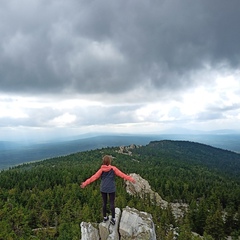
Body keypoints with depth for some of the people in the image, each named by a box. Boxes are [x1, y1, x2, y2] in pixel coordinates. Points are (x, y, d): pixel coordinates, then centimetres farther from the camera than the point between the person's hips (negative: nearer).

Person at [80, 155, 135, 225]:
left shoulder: (101, 170, -6)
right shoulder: (113, 169, -10)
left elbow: (94, 177, -10)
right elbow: (122, 174, -9)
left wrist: (85, 183, -8)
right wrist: (130, 178, -3)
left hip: (103, 189, 2)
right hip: (111, 189, -2)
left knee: (104, 203, 16)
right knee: (112, 203, 9)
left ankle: (105, 217, 29)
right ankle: (113, 219, 14)